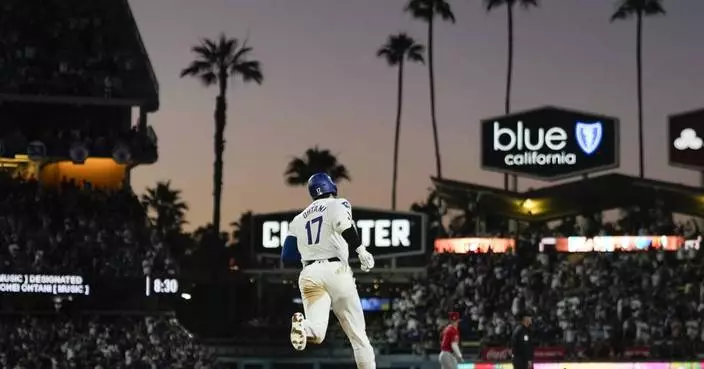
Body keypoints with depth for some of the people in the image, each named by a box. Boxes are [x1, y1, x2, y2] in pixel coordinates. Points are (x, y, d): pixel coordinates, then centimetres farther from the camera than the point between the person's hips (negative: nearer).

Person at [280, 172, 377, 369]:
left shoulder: (298, 220, 23)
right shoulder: (337, 204, 10)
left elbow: (286, 256, 23)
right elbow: (343, 224, -14)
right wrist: (361, 250, -17)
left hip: (309, 274, 3)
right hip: (335, 270, -3)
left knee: (317, 334, -12)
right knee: (358, 334, 7)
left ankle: (303, 325, -45)